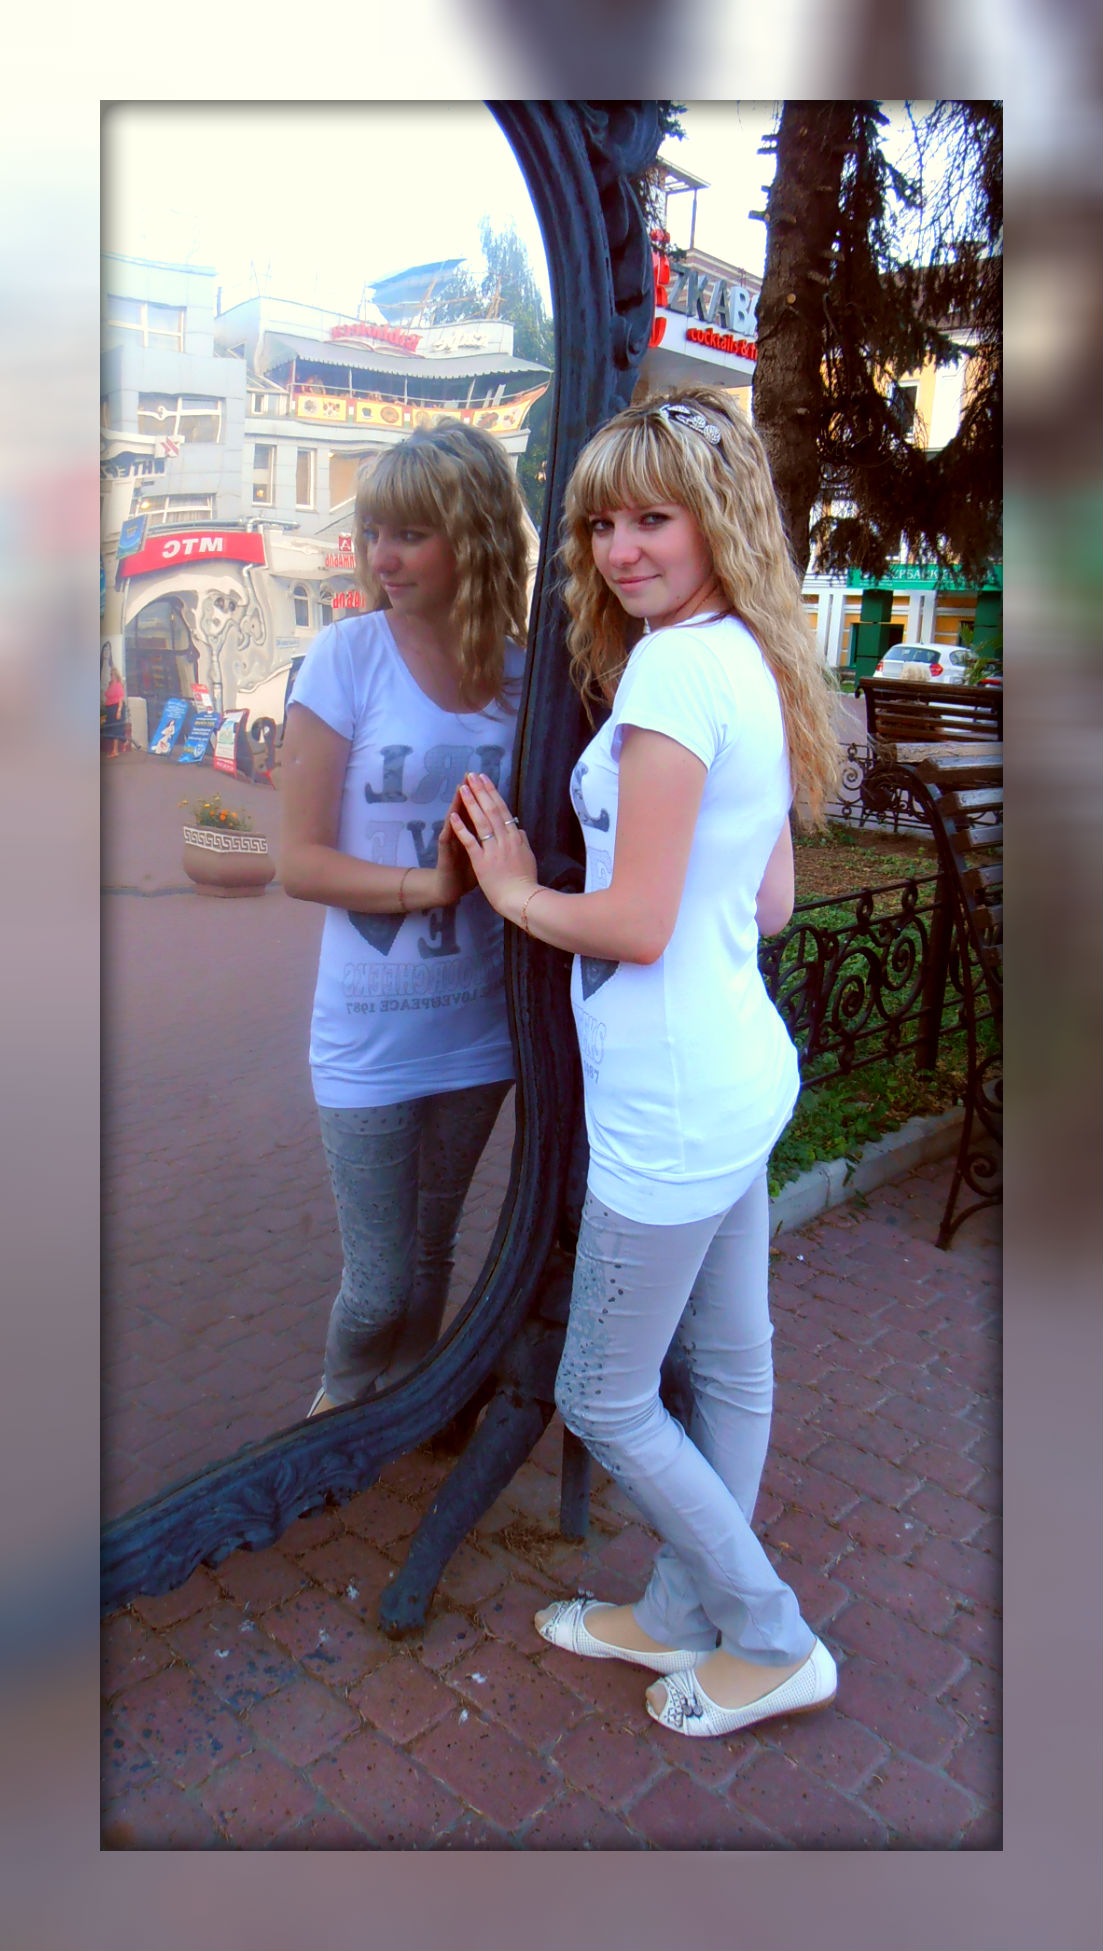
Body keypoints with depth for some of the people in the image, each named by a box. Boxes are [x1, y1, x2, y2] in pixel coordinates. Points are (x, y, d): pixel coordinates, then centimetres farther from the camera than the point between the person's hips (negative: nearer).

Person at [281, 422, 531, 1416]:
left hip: (477, 1025, 3)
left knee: (433, 1253, 22)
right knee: (378, 1286, 6)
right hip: (371, 1031, -3)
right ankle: (339, 1410, 39)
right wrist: (430, 884, -24)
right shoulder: (347, 657, -11)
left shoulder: (522, 671, -2)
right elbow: (300, 861, -12)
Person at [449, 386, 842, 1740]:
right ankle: (679, 1614, 42)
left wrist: (515, 889, -6)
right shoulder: (750, 664, 9)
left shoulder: (673, 666, -19)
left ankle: (773, 1645, 27)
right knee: (727, 1365, 21)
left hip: (672, 1106, -9)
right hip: (739, 1071, 10)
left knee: (602, 1398, 10)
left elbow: (636, 926, -22)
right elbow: (770, 903, 12)